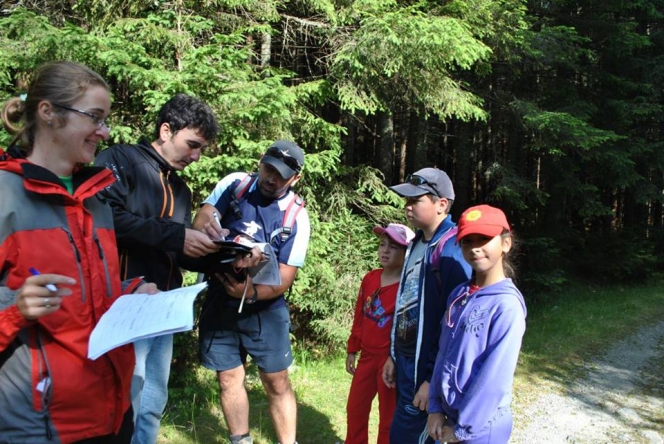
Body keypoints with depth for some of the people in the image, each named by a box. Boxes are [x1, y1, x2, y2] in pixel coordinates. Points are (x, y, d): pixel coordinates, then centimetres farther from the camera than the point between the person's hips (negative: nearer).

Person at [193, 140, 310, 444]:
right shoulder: (234, 184, -5)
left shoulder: (297, 217, -10)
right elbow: (201, 219, -14)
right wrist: (206, 229, -39)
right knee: (228, 378, 9)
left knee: (276, 382, 4)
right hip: (219, 303, 2)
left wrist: (252, 293, -33)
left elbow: (285, 276, -14)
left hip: (265, 309, -2)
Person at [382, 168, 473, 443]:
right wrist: (394, 355, 17)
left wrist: (435, 379, -19)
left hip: (428, 369, -8)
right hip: (407, 362, 9)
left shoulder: (452, 251, -21)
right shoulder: (418, 243, 9)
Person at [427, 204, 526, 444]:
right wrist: (435, 407, 1)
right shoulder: (458, 295, 2)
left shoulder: (507, 305, -19)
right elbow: (443, 352, 5)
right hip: (450, 416, 6)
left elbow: (495, 377, -20)